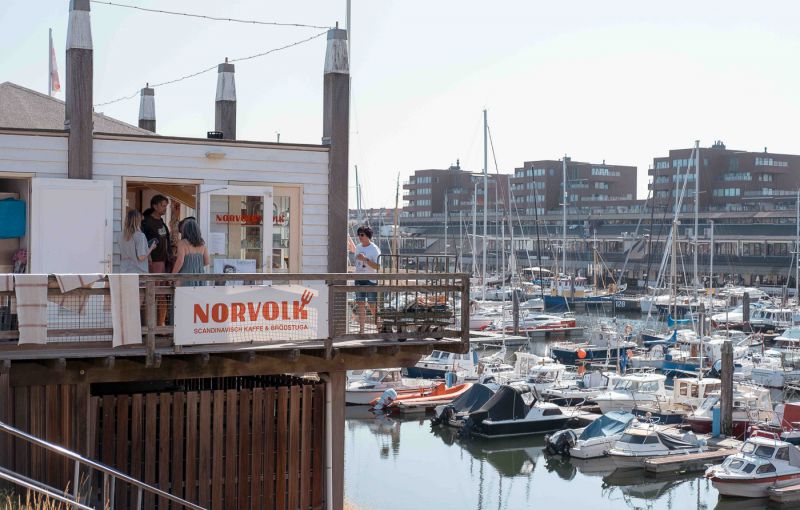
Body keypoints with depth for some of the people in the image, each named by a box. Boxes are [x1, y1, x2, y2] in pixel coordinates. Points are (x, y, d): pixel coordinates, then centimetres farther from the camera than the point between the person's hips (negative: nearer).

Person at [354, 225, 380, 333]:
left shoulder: (374, 249, -9)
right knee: (361, 304, 5)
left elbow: (377, 266, -17)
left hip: (371, 280, -6)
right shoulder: (358, 247, 11)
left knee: (373, 306, -2)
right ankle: (361, 329, 8)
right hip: (359, 279, 6)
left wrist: (365, 259, -25)